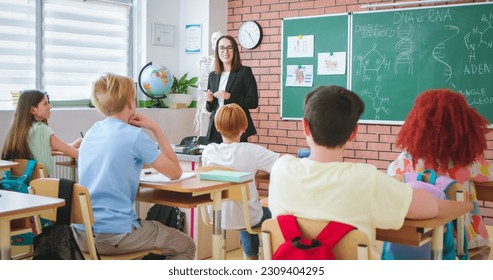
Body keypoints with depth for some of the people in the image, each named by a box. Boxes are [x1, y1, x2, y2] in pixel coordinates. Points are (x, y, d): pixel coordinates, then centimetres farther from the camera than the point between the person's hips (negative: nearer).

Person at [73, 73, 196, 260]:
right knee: (186, 246, 11)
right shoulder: (134, 135, -13)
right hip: (115, 234, -8)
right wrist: (155, 129, 0)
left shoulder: (91, 133, 9)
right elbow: (175, 172, -4)